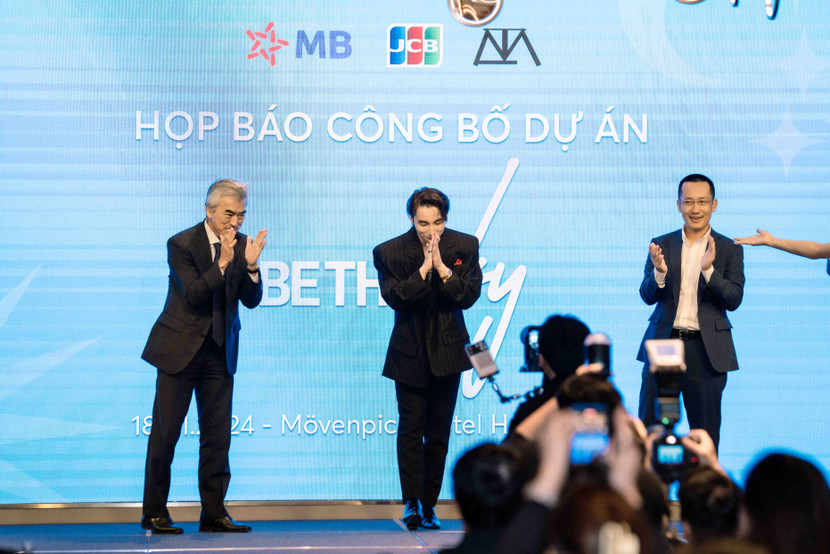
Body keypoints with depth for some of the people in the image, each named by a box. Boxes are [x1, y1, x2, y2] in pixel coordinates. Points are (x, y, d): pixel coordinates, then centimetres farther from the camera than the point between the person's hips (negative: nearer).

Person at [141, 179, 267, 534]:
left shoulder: (241, 245, 3)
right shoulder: (181, 244, -10)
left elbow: (251, 300, -1)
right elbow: (193, 295, -20)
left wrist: (251, 266, -19)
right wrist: (223, 263, -30)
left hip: (220, 351, 4)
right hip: (180, 348, -4)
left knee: (217, 435, 4)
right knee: (165, 433, 0)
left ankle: (213, 513, 10)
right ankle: (154, 514, 9)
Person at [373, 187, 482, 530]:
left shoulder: (465, 246, -3)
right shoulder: (388, 252, -7)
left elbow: (469, 296, -9)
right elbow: (394, 298, -16)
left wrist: (442, 267, -20)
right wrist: (424, 268, -23)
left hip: (447, 352, 2)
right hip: (410, 354, -2)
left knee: (439, 432, 5)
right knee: (410, 429, -8)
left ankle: (429, 505, 12)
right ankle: (411, 503, -6)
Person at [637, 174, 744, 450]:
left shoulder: (729, 249, 3)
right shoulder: (661, 245, 8)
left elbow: (734, 300, -6)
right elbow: (647, 296, 2)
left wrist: (709, 270, -22)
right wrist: (660, 271, -19)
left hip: (706, 351, -1)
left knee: (705, 432, 3)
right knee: (649, 428, 3)